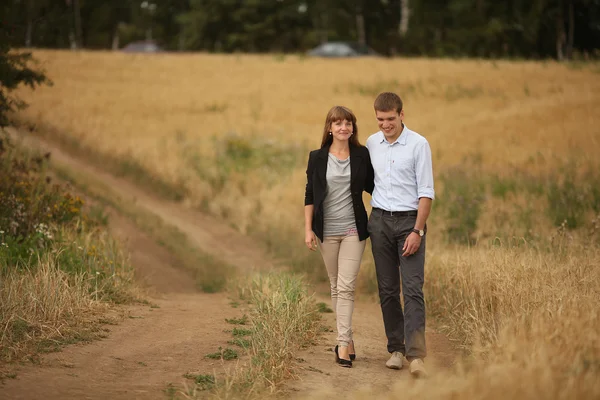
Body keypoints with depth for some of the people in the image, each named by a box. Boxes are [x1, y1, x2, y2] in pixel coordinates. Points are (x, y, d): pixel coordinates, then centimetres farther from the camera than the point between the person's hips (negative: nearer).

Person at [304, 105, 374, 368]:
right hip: (327, 231, 2)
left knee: (346, 287, -11)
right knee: (336, 288, 9)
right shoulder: (317, 158, 0)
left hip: (353, 229, -2)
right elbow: (309, 196, 4)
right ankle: (348, 339, 20)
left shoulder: (362, 155, -1)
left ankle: (343, 345, -13)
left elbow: (372, 186, 10)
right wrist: (308, 229, -2)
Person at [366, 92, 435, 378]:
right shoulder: (371, 144, 8)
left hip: (410, 220, -4)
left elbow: (426, 191, -7)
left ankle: (415, 355, -20)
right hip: (380, 220, 4)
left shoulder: (418, 144, -6)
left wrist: (418, 231, -13)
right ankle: (396, 349, 13)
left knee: (412, 288, -12)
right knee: (387, 290, 6)